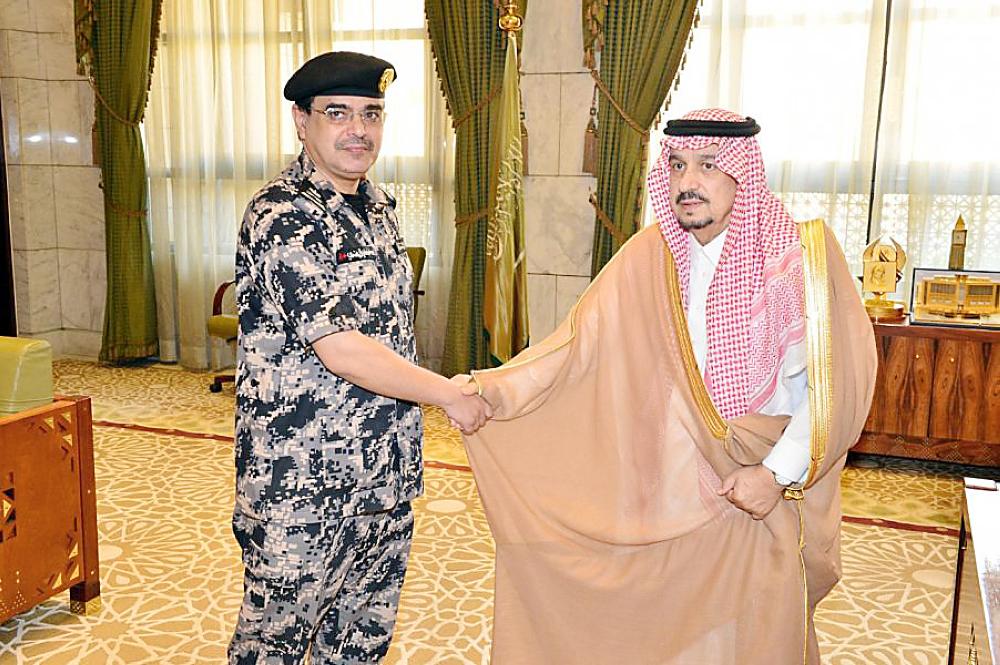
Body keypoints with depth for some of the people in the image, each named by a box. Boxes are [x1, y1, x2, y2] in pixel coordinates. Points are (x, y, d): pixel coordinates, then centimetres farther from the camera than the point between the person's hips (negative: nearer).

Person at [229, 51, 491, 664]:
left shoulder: (378, 205, 9)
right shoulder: (282, 218, -17)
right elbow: (338, 348, -25)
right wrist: (449, 394, -17)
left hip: (384, 475, 8)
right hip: (304, 481, -7)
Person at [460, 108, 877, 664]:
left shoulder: (798, 256, -12)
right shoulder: (651, 255, -3)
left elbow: (833, 384, -11)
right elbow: (582, 343, -8)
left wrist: (779, 473, -17)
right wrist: (493, 389, -20)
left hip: (760, 492, -2)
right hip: (666, 489, 3)